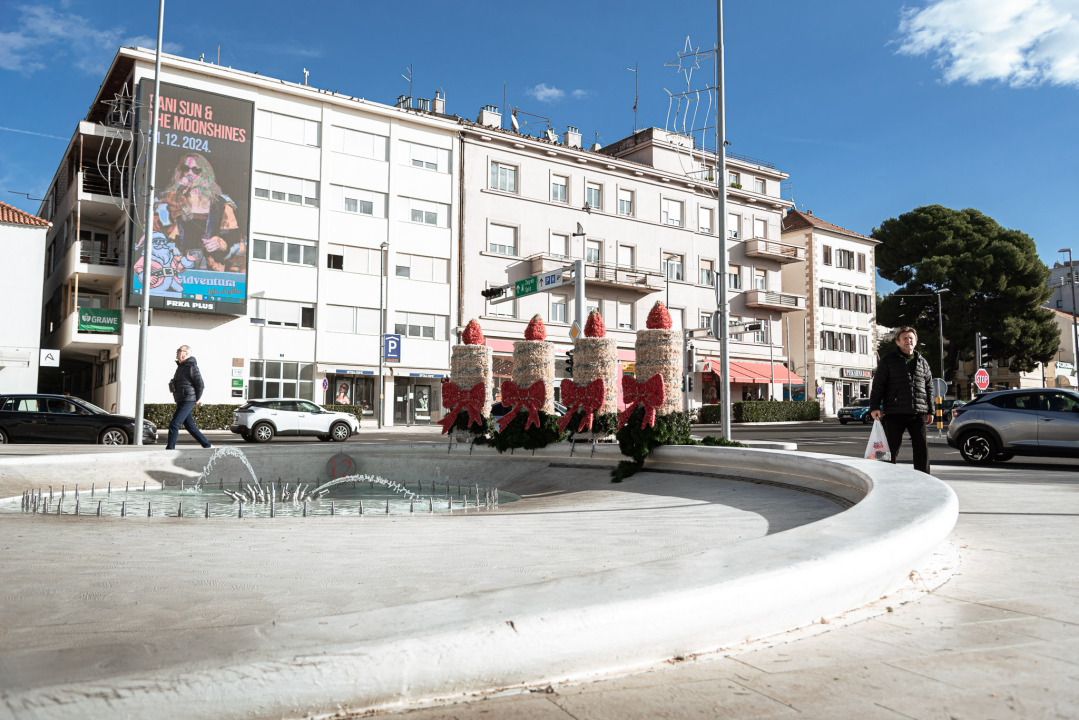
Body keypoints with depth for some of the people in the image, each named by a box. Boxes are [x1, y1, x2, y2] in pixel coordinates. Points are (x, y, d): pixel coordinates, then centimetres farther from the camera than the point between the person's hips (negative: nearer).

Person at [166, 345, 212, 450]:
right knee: (190, 427, 11)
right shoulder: (181, 366, 17)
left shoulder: (191, 367, -11)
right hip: (181, 402, 10)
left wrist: (197, 400, -5)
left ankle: (170, 449, -8)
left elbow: (201, 385, -13)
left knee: (174, 425, -12)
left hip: (187, 401, -10)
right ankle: (207, 446, 17)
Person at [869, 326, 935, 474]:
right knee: (892, 448, 2)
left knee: (922, 448, 4)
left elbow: (929, 387, 18)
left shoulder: (922, 361, 15)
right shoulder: (888, 360, 4)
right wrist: (875, 406, -9)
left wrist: (930, 410, 12)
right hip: (895, 413, -3)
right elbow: (878, 385, 0)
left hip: (918, 413, 3)